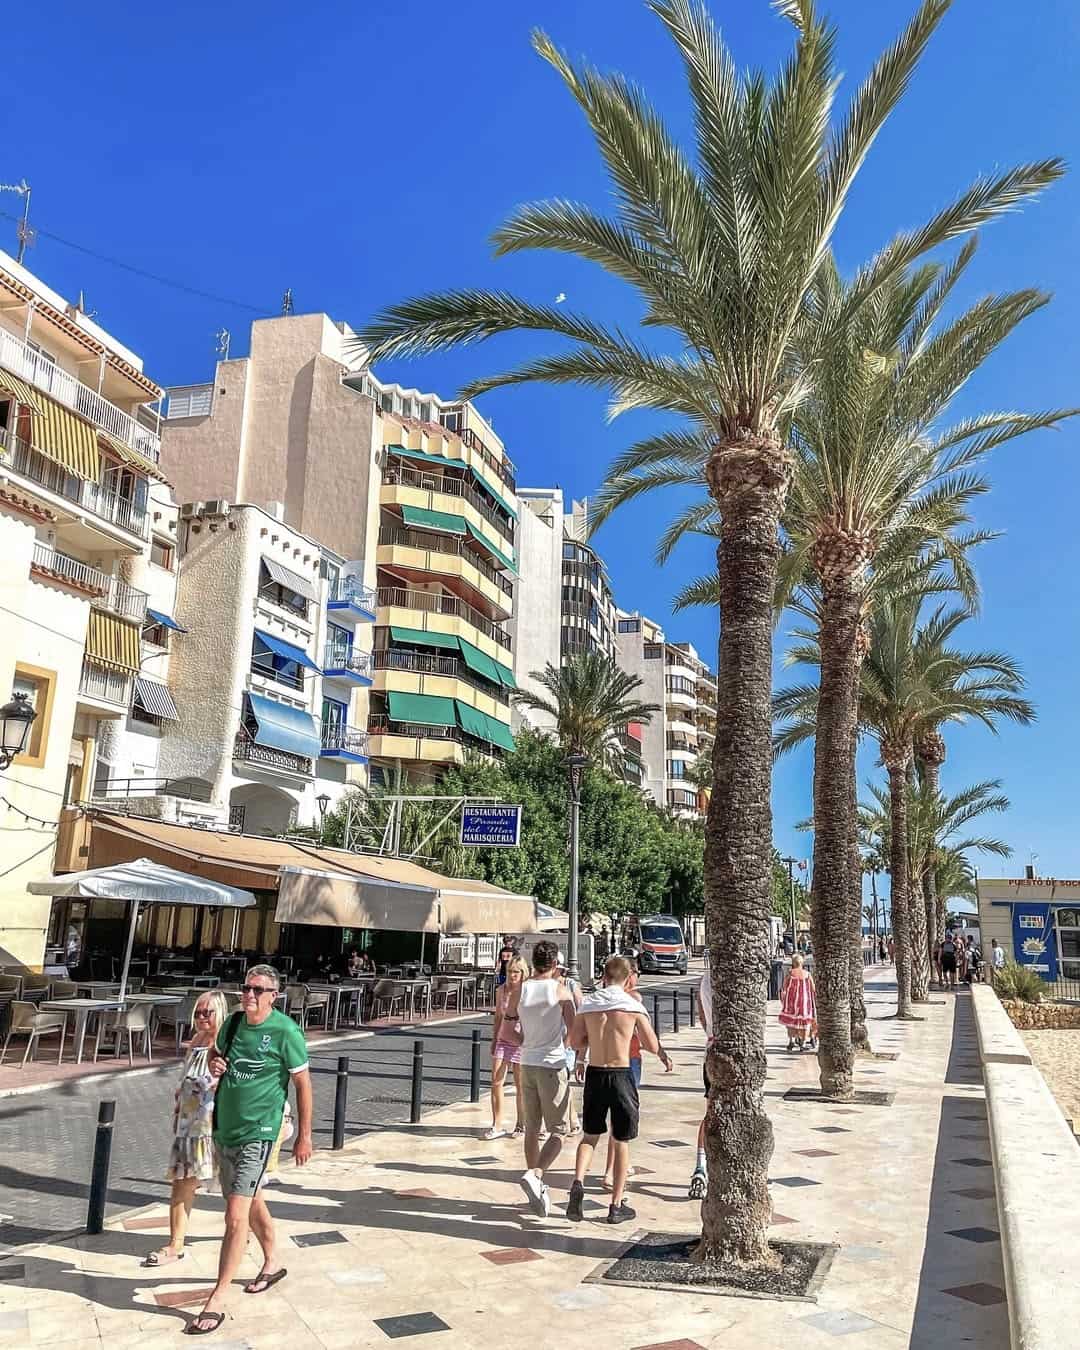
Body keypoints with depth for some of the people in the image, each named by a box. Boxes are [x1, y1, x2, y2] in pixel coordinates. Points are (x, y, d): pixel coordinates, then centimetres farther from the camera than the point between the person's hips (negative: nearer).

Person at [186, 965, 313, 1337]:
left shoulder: (285, 1031, -17)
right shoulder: (233, 1023, 0)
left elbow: (303, 1083, -10)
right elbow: (215, 1054, 20)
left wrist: (304, 1135, -7)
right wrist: (213, 1065, -5)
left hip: (256, 1134, -7)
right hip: (224, 1128, 7)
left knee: (236, 1215, -10)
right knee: (251, 1202, 22)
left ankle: (216, 1300, 0)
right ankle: (272, 1264, 41)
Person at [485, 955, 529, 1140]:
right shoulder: (502, 991, 1)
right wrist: (494, 1040, 15)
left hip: (522, 1043, -4)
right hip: (504, 1040, 4)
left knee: (520, 1086, 7)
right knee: (496, 1082, -5)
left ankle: (521, 1124, 25)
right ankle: (497, 1126, 3)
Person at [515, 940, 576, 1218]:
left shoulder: (521, 990, 1)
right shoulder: (561, 991, -9)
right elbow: (574, 1032, -6)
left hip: (527, 1064, 5)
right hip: (553, 1065, -4)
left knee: (532, 1129, 15)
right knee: (557, 1131, 2)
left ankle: (537, 1188, 22)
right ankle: (534, 1174, -20)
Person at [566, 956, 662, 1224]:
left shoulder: (587, 1003, 0)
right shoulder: (633, 1006, -7)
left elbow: (575, 1041, 2)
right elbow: (653, 1047, -3)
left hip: (594, 1074, 2)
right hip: (621, 1075, -2)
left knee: (590, 1136, 18)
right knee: (621, 1141, 12)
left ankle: (578, 1182, -5)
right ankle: (616, 1206, 17)